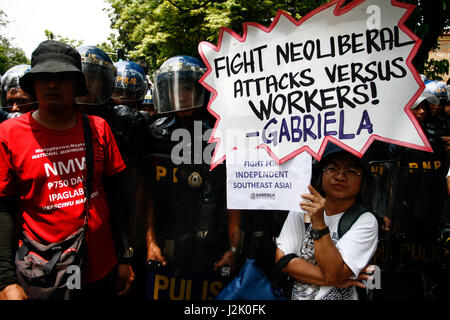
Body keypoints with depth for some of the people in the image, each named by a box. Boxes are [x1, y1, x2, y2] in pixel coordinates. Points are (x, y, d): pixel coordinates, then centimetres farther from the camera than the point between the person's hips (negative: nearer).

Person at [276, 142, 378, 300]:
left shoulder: (366, 221, -6)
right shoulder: (302, 207, 0)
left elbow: (334, 274, -15)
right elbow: (282, 258, -7)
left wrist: (318, 223, -23)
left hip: (338, 296, -2)